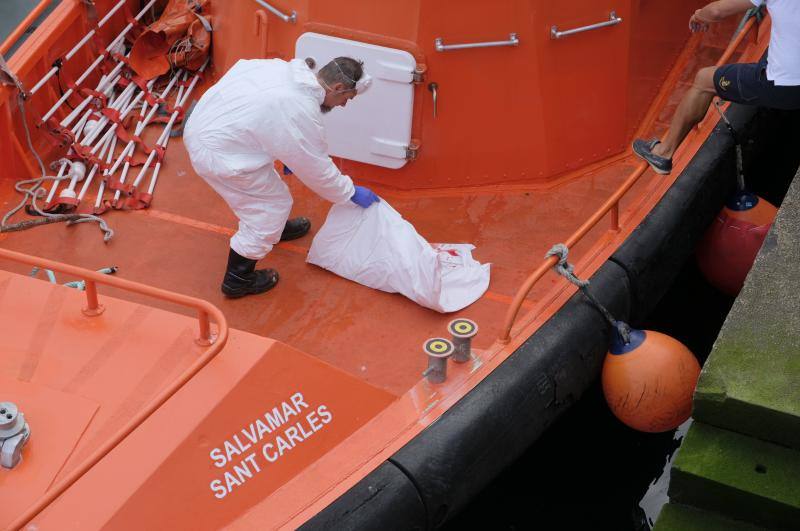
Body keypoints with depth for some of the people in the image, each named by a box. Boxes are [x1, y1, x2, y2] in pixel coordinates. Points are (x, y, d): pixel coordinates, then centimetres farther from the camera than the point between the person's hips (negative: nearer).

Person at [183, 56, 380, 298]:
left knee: (264, 186, 28)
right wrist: (352, 193, 7)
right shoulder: (303, 111, -23)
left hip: (202, 124, 9)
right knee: (273, 204, 5)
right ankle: (238, 280, 17)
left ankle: (276, 227, 56)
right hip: (216, 154, -9)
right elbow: (317, 168, -11)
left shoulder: (282, 68, 1)